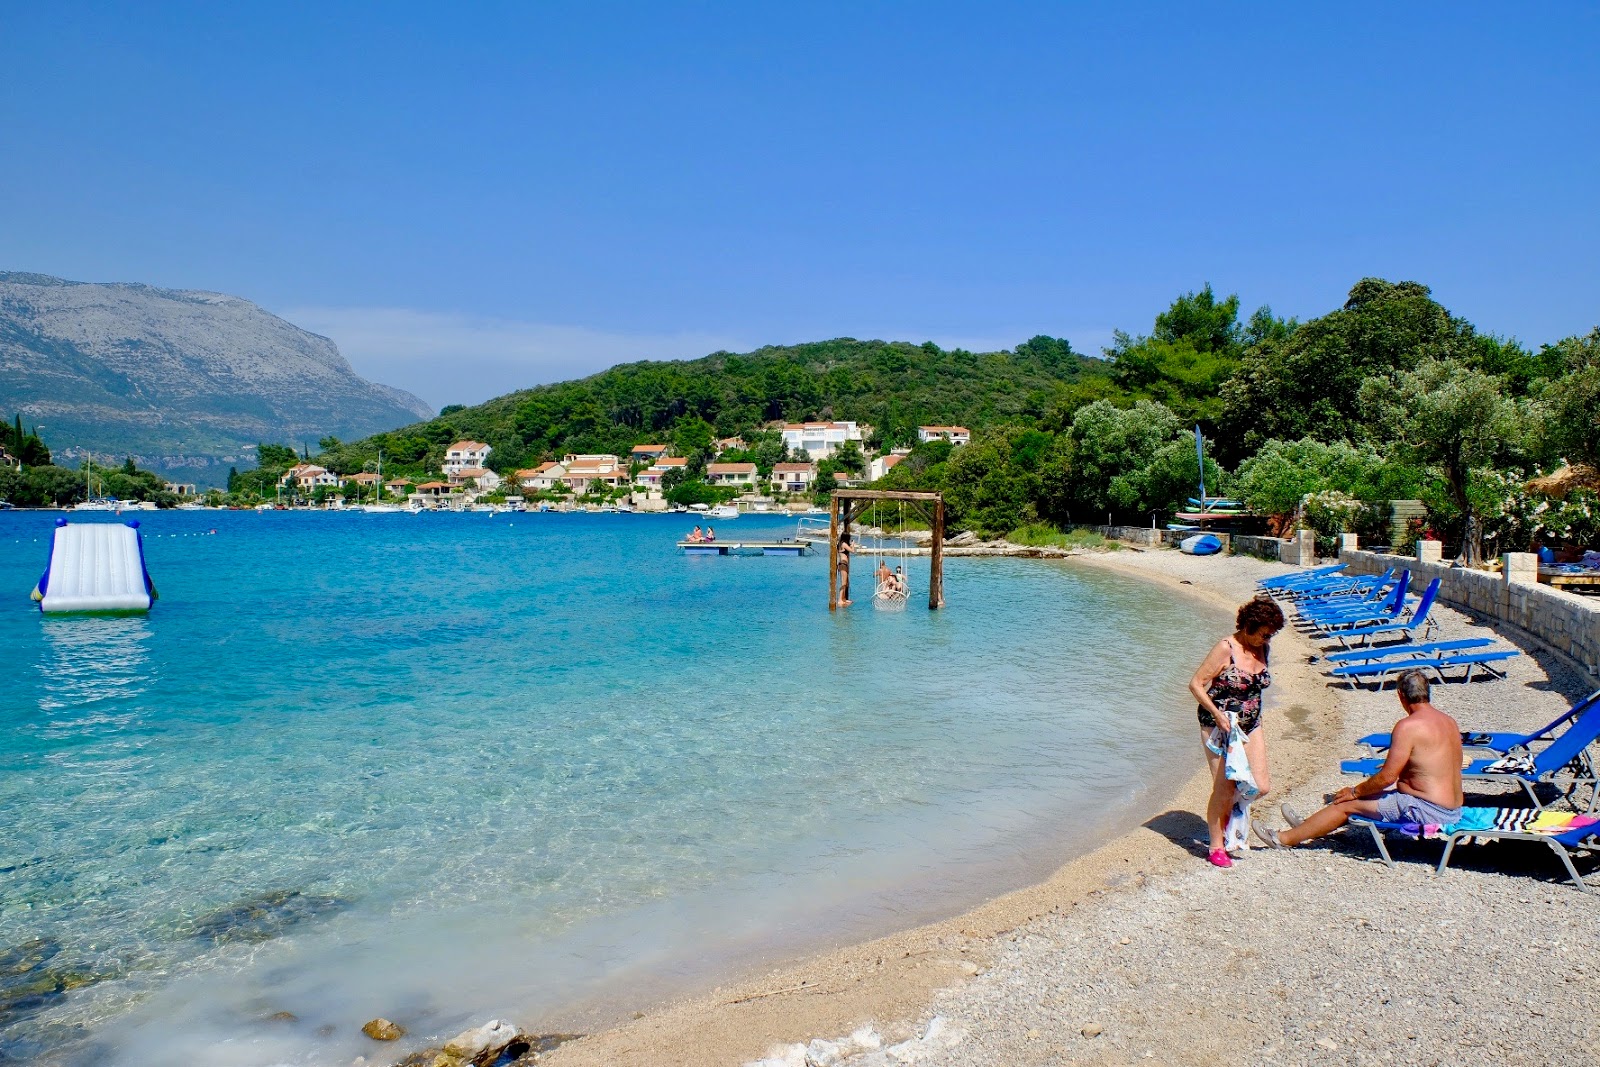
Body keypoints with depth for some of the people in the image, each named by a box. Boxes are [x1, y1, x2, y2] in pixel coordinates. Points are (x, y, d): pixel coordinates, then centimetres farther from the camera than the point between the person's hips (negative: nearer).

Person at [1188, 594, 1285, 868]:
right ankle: (1216, 847, 13)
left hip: (1250, 725, 6)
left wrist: (1256, 718, 17)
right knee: (1224, 788, -5)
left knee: (1261, 786, -2)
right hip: (1220, 726, -6)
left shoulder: (1264, 648, 3)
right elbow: (1196, 684, -16)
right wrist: (1217, 714, -24)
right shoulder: (1226, 648, -17)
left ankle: (1224, 815, 27)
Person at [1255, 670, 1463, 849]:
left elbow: (1387, 777, -17)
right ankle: (1309, 827, 35)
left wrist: (1355, 791, -3)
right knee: (1370, 791, 21)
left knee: (1347, 803, 2)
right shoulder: (1448, 721, 8)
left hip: (1427, 811, -9)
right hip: (1453, 810, 9)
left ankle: (1285, 838, 14)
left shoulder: (1409, 726, -18)